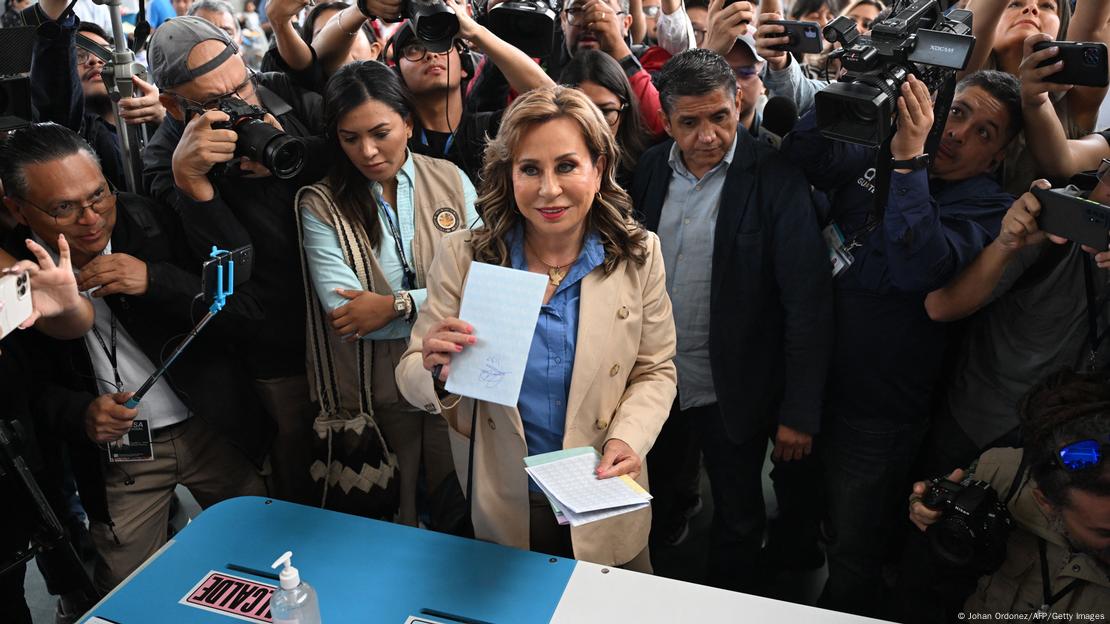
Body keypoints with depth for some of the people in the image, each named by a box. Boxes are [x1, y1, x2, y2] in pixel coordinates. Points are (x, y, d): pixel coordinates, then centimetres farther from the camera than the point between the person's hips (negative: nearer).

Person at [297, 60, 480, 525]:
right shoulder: (320, 205, -5)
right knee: (391, 525, 16)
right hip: (378, 388, -1)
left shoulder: (451, 181, -1)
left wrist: (397, 304, -17)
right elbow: (345, 314, -16)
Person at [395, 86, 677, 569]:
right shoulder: (462, 256, -12)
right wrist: (437, 373, -31)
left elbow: (654, 371, -1)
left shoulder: (638, 256, -10)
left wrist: (627, 439, -19)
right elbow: (411, 378, -8)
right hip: (502, 506, 0)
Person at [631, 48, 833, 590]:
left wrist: (800, 413, -17)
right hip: (654, 379, 4)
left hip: (731, 392, -4)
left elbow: (808, 305, -17)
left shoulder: (775, 182, -16)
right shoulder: (652, 168, -1)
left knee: (737, 521, 15)